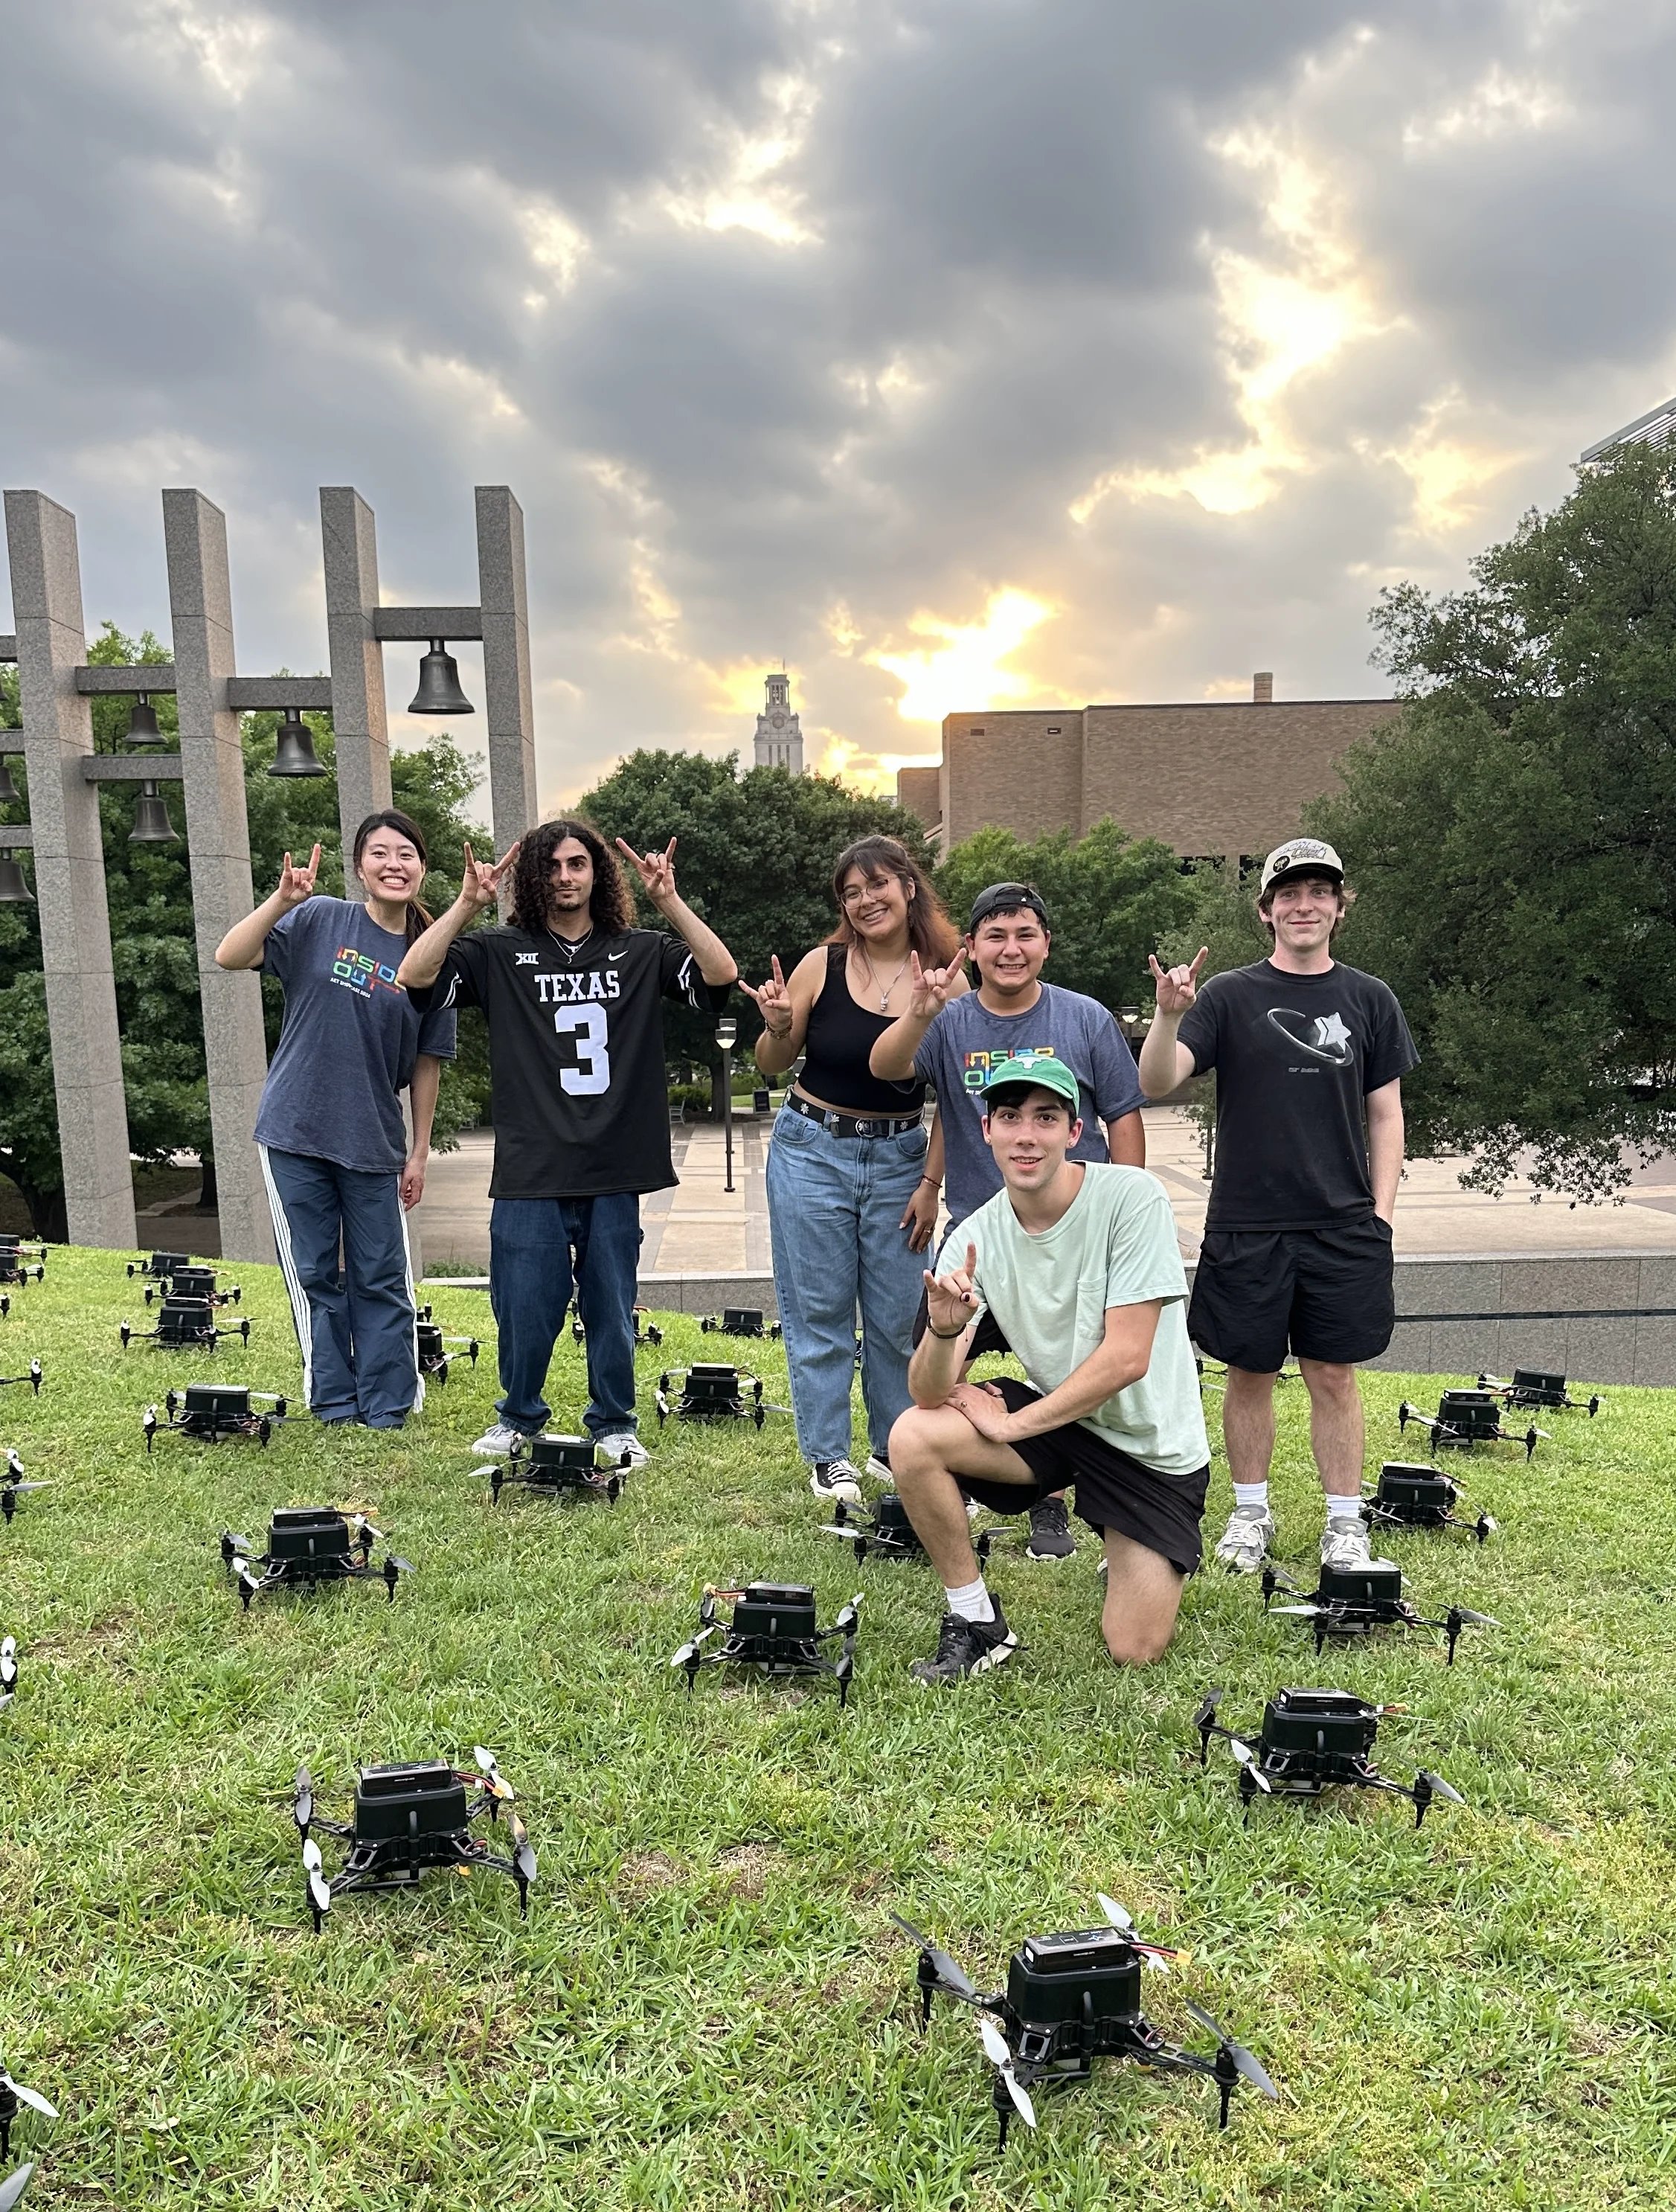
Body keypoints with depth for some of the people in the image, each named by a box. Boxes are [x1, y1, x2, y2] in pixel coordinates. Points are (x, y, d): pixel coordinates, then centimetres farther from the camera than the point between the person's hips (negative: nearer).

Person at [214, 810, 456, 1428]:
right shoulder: (320, 921, -3)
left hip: (374, 1143, 1)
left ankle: (387, 1410, 17)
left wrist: (420, 1152, 4)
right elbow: (230, 957, -12)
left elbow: (426, 1063, 3)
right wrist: (283, 900, -26)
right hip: (295, 1131, 0)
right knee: (314, 1276, 7)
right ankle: (334, 1404, 20)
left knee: (380, 1279, 5)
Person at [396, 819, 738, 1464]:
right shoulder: (500, 953, 4)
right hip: (529, 1173, -1)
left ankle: (614, 1424, 28)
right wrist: (467, 904, -16)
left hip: (614, 1174, 1)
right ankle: (519, 1418, 31)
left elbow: (720, 976, -7)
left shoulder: (642, 953, 7)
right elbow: (415, 977, -8)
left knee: (612, 1309, 10)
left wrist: (669, 902, -14)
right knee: (526, 1308, 6)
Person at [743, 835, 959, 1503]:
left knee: (899, 1314, 8)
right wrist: (778, 1028, -18)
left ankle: (895, 1449, 27)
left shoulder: (945, 976, -5)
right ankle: (828, 1457, 20)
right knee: (819, 1312, 6)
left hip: (899, 1159, 1)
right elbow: (772, 1067, 3)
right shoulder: (822, 966, -7)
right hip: (812, 1150, -1)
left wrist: (932, 1184, -3)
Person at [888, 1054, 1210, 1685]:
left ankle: (1151, 1558, 27)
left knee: (1135, 1650, -8)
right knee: (912, 1438, -21)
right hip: (1053, 1414, 3)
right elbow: (929, 1394, -15)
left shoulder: (1130, 1197, -21)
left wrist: (1011, 1424, -17)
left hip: (1151, 1444, -3)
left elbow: (1127, 1358, -24)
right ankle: (975, 1622, -1)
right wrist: (943, 1331, -37)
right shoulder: (977, 1236, -9)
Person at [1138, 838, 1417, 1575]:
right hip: (1246, 1225, -1)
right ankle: (1250, 1512, 25)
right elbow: (1157, 1082, -11)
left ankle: (1344, 1522, 20)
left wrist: (1382, 1211, 1)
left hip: (1343, 1227, 1)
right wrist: (1170, 1015, -29)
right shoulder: (1228, 996, 0)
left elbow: (1385, 1113, 9)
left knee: (1334, 1376, 7)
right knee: (1250, 1373, 9)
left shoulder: (1370, 1000, 7)